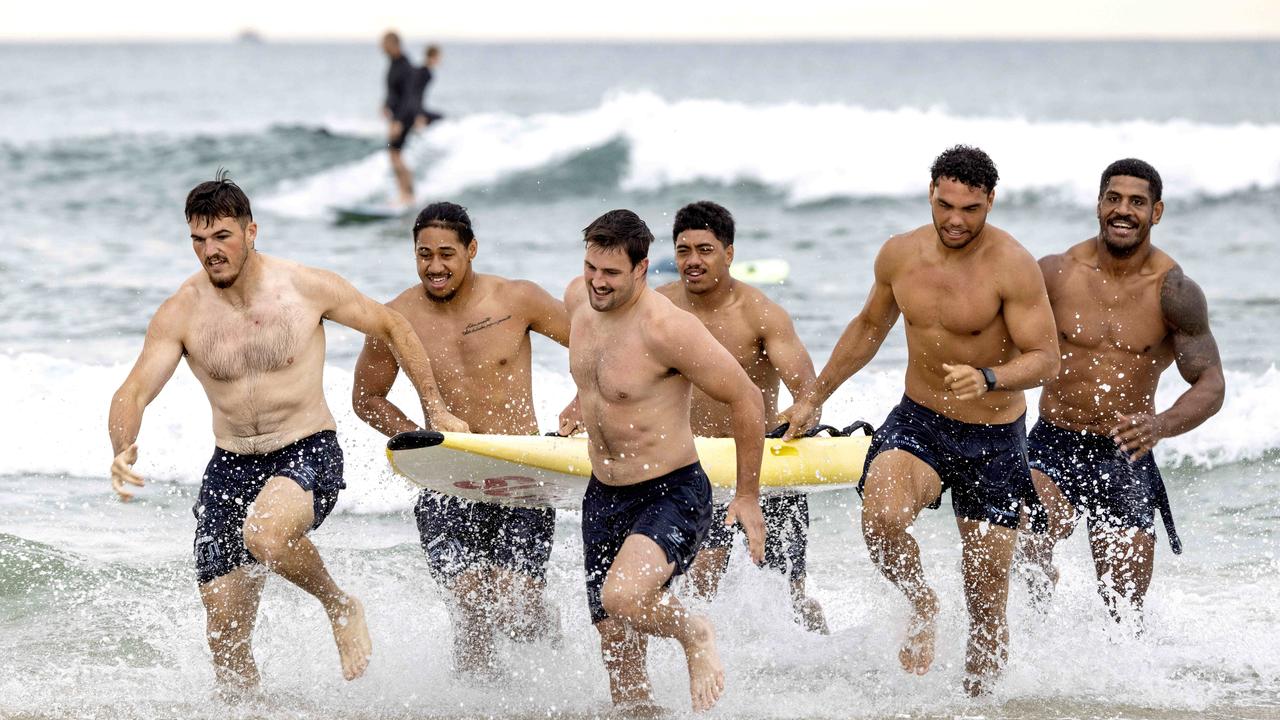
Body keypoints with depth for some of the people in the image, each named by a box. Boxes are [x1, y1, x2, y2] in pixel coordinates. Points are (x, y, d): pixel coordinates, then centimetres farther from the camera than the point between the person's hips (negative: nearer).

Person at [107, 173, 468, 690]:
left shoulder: (308, 288, -8)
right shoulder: (180, 313, -5)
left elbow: (391, 327, 6)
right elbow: (135, 390, -11)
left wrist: (436, 410, 7)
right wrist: (122, 449, -32)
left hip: (309, 454, -3)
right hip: (231, 466, 3)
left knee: (264, 535, -36)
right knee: (225, 637, 1)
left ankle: (340, 607, -8)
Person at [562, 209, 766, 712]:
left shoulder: (665, 328, -23)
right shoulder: (578, 298, -1)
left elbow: (745, 400, -16)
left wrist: (747, 496, -10)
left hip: (672, 495, -7)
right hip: (603, 497, 7)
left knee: (622, 598, -33)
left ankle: (694, 635, -2)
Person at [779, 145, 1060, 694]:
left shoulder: (1012, 266, -17)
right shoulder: (899, 255, -2)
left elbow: (1046, 359, -19)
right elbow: (869, 327, 17)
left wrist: (988, 378, -38)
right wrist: (813, 396, 22)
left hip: (993, 439, -3)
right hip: (918, 422, 3)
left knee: (987, 605, 2)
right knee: (882, 517, -30)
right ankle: (921, 604, -1)